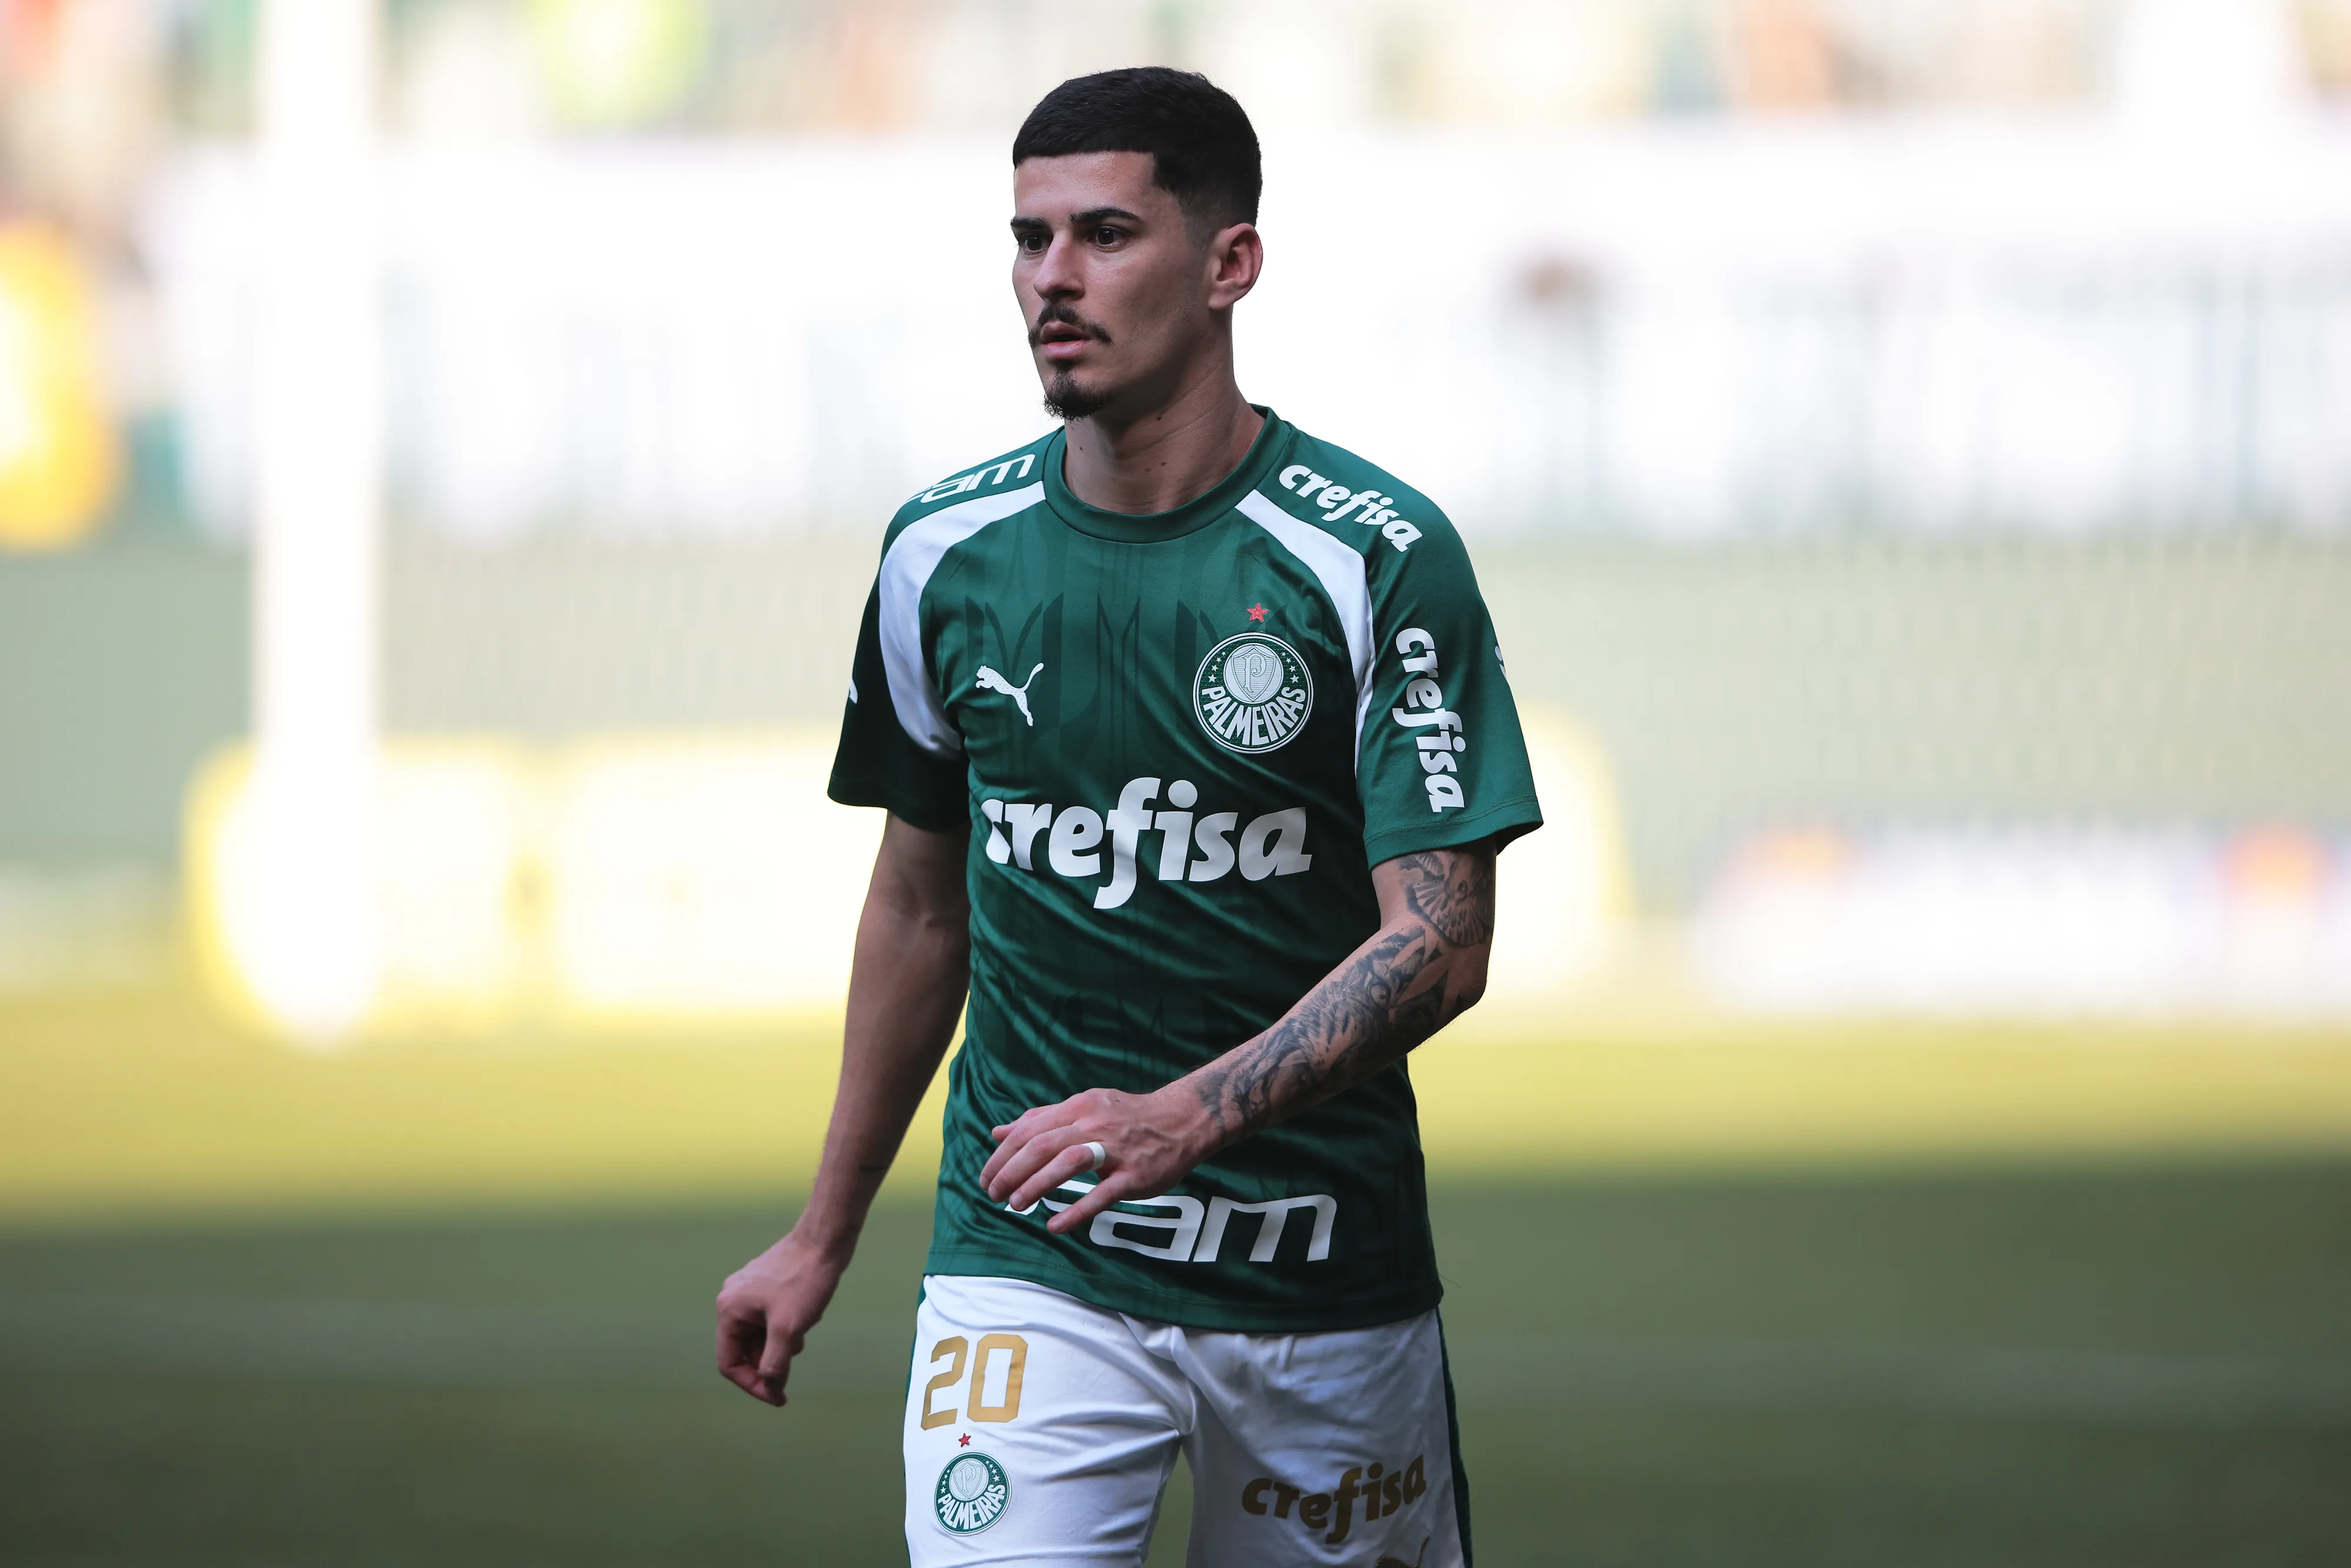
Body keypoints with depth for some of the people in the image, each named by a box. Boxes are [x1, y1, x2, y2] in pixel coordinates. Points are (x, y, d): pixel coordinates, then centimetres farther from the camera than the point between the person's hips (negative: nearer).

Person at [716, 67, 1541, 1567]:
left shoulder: (1379, 558, -9)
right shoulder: (948, 550, 4)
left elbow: (1440, 945, -13)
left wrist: (1184, 1118, -28)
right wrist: (825, 1237, 21)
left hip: (1321, 1262, -2)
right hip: (1027, 1265, 2)